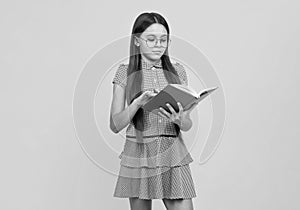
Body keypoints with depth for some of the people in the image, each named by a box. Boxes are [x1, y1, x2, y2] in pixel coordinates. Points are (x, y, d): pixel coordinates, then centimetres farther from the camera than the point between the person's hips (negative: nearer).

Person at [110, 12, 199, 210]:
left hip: (173, 155, 1)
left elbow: (188, 125, 6)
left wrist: (180, 120, -18)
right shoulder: (125, 72, 2)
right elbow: (115, 125, -3)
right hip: (138, 155, -1)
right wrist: (138, 102, -19)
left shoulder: (178, 71, 7)